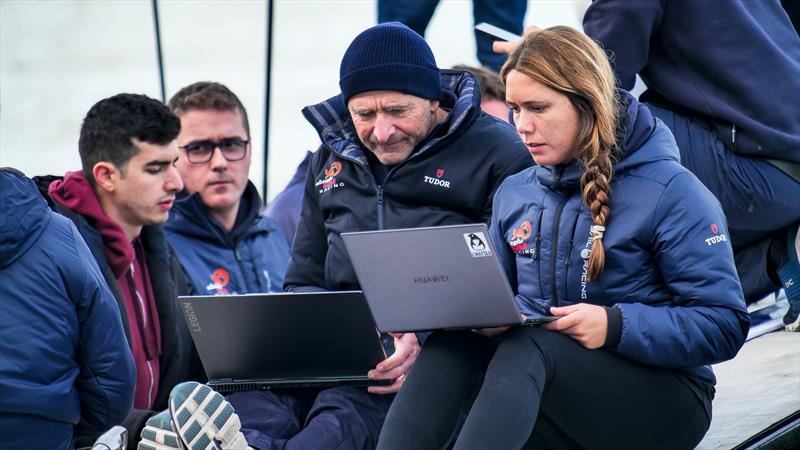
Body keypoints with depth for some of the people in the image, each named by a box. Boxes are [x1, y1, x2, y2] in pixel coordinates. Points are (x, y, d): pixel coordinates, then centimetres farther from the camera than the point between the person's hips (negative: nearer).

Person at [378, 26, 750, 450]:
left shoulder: (670, 191, -6)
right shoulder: (514, 193, 13)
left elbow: (724, 326, -10)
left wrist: (615, 326, -23)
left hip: (661, 399, -5)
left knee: (526, 347, -34)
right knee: (452, 339, -25)